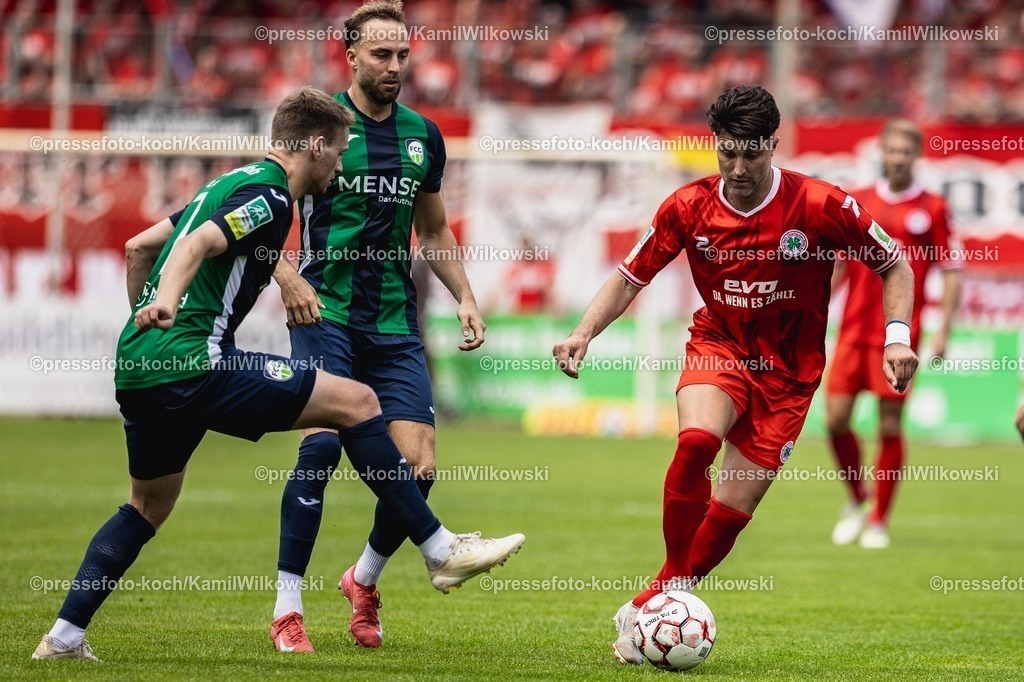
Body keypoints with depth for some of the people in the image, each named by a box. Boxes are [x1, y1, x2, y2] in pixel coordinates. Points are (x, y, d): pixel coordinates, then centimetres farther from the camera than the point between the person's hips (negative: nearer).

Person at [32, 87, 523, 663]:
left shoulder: (232, 184, 23)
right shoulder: (268, 194, -6)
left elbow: (139, 246, 30)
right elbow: (197, 245, -24)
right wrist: (165, 301, -40)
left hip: (137, 369, 10)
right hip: (192, 361, -10)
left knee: (150, 505, 24)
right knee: (355, 401, -8)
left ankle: (64, 637, 20)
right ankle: (441, 550, -7)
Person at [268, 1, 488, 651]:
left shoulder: (424, 136, 12)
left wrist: (466, 298, 11)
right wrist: (288, 277, -18)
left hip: (395, 323, 4)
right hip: (326, 311, -4)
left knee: (418, 465, -6)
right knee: (323, 444, -21)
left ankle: (365, 579, 21)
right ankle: (288, 607, -11)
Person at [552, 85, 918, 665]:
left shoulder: (820, 205, -17)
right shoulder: (689, 207, -10)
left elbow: (894, 265, -4)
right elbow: (630, 278, 2)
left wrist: (897, 336, -18)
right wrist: (585, 333, -13)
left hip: (787, 370, -1)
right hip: (718, 345, 1)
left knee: (735, 506, -6)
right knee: (696, 439, -31)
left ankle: (651, 606, 13)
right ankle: (673, 587, -17)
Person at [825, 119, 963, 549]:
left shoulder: (932, 209, 1)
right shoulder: (857, 203, 9)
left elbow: (952, 270, 1)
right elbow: (838, 263, 17)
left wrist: (943, 330, -6)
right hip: (853, 330, 3)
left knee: (890, 425, -4)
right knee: (836, 419, -3)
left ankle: (879, 520, 7)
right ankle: (857, 500, 19)